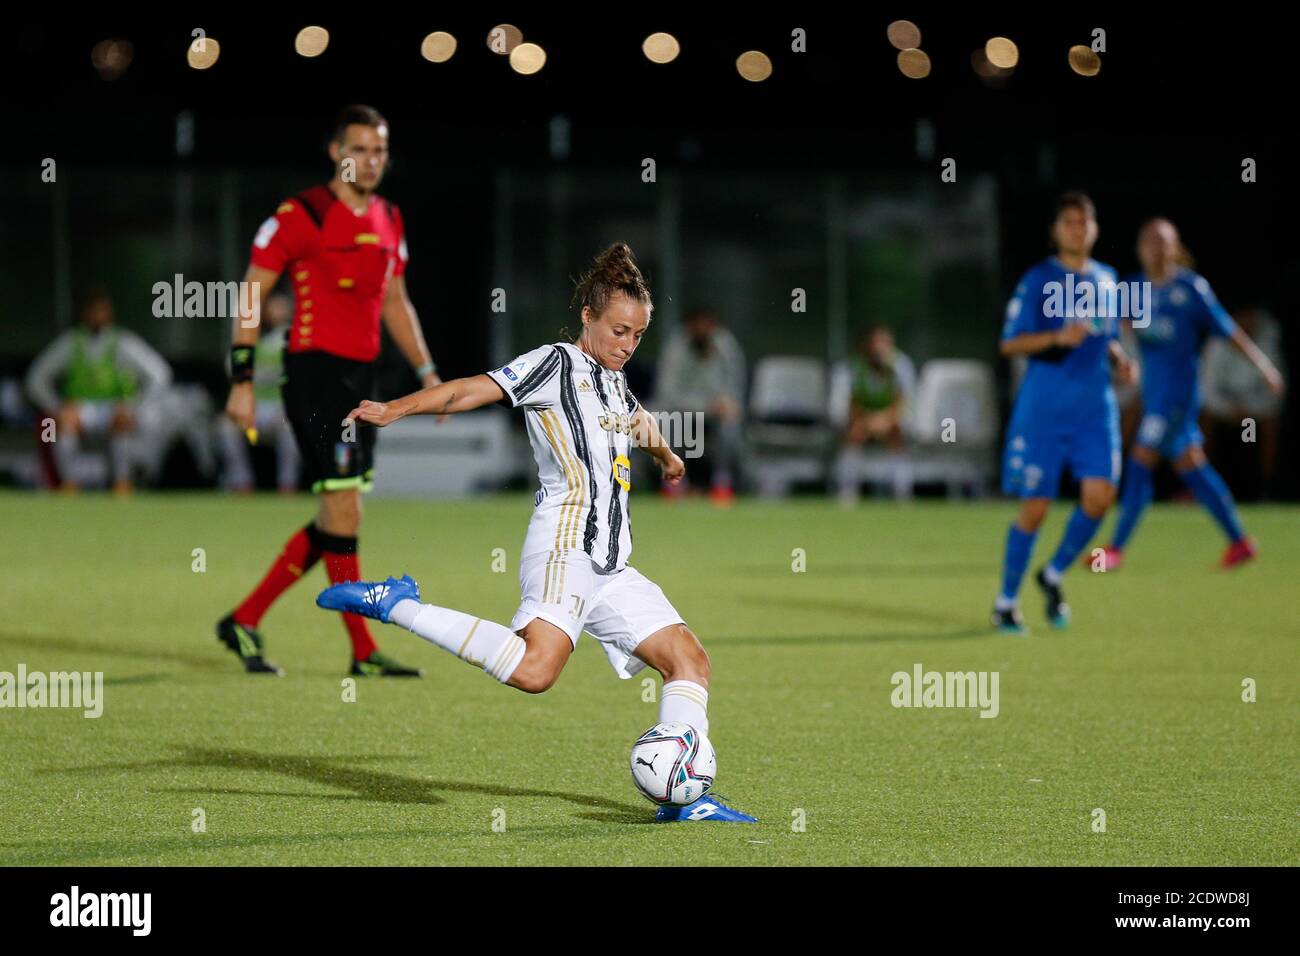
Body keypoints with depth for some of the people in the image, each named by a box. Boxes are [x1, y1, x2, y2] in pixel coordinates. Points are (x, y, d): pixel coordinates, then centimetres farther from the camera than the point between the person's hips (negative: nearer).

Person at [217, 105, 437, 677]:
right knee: (345, 511, -9)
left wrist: (427, 372, 14)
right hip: (314, 374, -8)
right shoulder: (301, 216, -9)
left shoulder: (388, 221, 12)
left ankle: (244, 621, 20)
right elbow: (251, 295, -6)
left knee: (336, 521, 9)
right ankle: (363, 652, -2)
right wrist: (242, 382, -10)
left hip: (361, 379, 8)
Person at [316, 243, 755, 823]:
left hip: (610, 567, 9)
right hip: (565, 543, -9)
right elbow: (470, 391, -9)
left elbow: (639, 421, 49)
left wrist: (665, 455, 67)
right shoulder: (556, 363, 1)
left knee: (690, 660, 3)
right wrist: (395, 409, -22)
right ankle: (395, 606, -19)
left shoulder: (616, 385, 25)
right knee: (536, 669, -29)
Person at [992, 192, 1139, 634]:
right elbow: (1009, 344, -7)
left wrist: (1120, 360, 3)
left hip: (1096, 410, 4)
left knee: (1100, 494, -12)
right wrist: (1057, 337, -21)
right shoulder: (1038, 280, -3)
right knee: (1035, 507, -4)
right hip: (1043, 410, -4)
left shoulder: (1105, 280, 13)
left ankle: (1054, 575, 11)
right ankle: (1006, 601, 12)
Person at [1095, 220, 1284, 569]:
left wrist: (1264, 366, -1)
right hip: (1153, 389, 7)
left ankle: (1116, 548, -6)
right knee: (1191, 468, 11)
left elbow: (1229, 330, -3)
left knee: (1141, 462, -11)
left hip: (1179, 389, -7)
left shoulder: (1191, 288, -8)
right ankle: (1239, 541, 21)